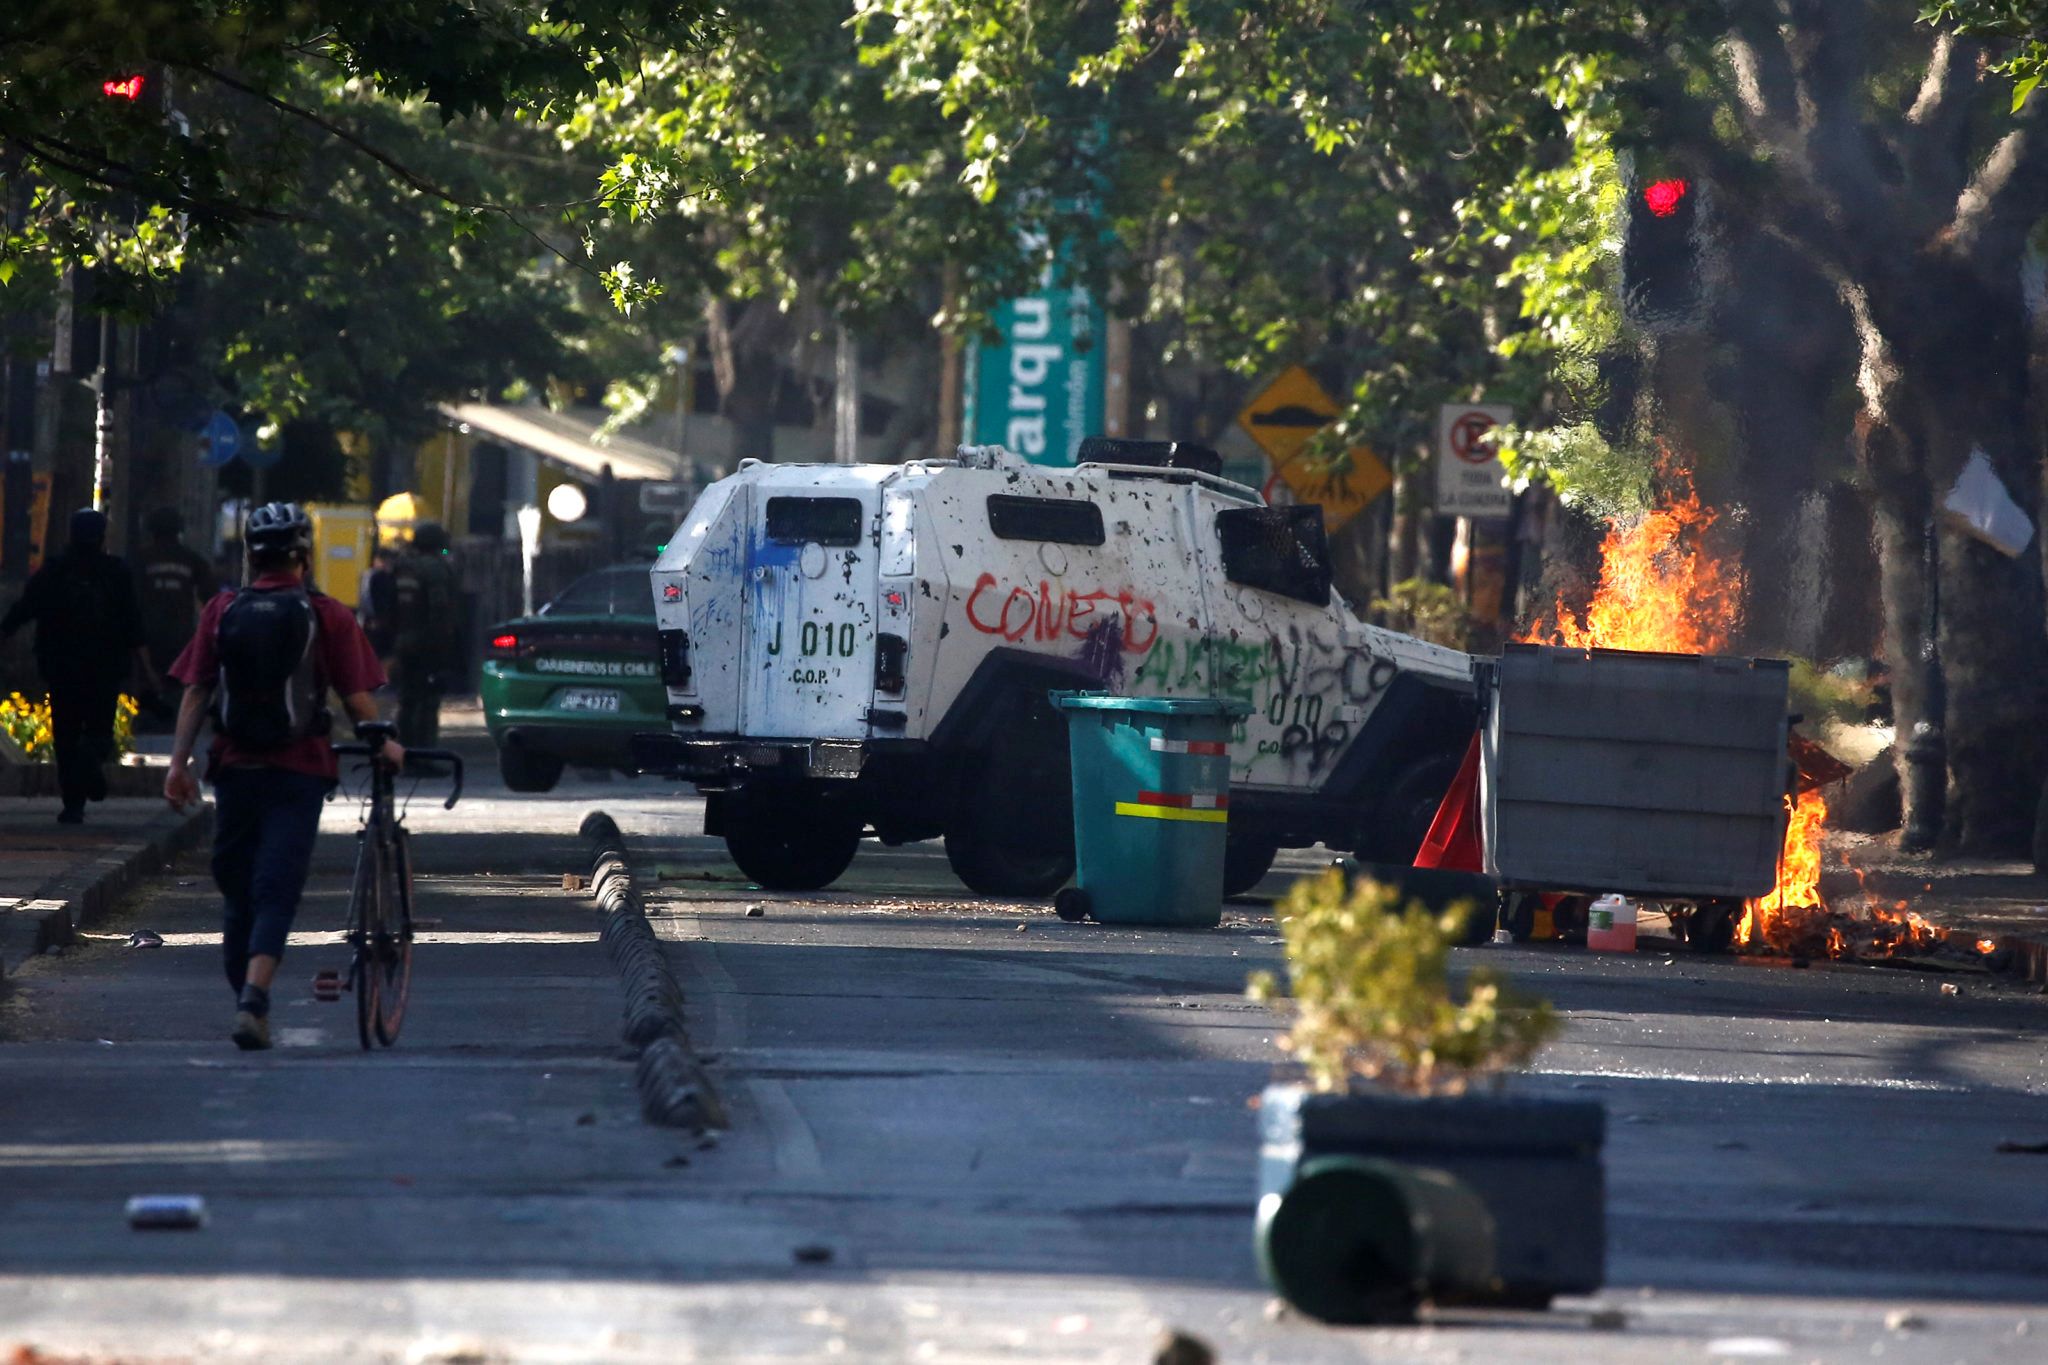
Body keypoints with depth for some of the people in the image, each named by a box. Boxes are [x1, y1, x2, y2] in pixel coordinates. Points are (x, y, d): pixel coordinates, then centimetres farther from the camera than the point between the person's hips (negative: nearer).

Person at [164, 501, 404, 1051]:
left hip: (235, 768, 3)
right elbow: (356, 698, -4)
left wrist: (179, 763, -1)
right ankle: (254, 1001, -21)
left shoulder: (221, 611, 3)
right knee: (276, 893, -5)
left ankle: (246, 1002, 22)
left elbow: (195, 691, -1)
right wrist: (383, 746, 13)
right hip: (298, 771, -2)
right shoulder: (327, 615, -3)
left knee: (236, 894, 14)